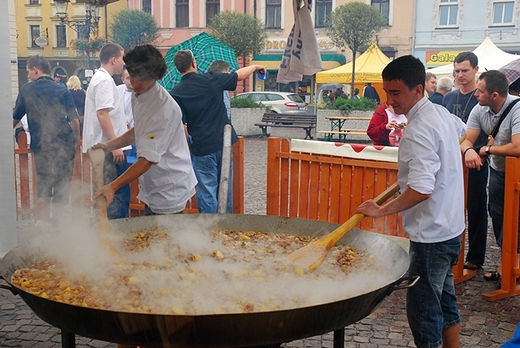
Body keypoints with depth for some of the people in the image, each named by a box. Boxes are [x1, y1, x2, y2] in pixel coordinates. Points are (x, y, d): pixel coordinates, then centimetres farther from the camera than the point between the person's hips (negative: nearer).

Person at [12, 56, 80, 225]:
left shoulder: (26, 90, 4)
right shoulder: (63, 90, 1)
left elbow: (15, 118, 14)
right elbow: (74, 119, -4)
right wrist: (76, 140, 9)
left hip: (40, 145, 0)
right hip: (64, 144, 0)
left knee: (43, 184, 10)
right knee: (62, 185, 8)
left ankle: (42, 220, 6)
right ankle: (56, 221, 10)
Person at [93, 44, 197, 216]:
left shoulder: (164, 110, -26)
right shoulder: (138, 96, 3)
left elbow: (147, 160, -30)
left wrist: (112, 186, -36)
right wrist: (109, 146, 8)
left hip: (168, 190, -9)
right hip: (152, 188, 9)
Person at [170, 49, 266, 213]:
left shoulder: (176, 94, -8)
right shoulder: (211, 79, -3)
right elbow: (239, 75, 12)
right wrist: (255, 67, 31)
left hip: (202, 148, -3)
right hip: (224, 143, 3)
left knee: (206, 193, 6)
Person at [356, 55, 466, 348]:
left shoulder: (419, 131, -23)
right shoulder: (442, 113, 6)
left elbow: (421, 190, -30)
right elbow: (462, 130, 30)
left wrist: (382, 211, -20)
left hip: (431, 234, -10)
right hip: (451, 227, 10)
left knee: (423, 308, -1)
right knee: (445, 299, 21)